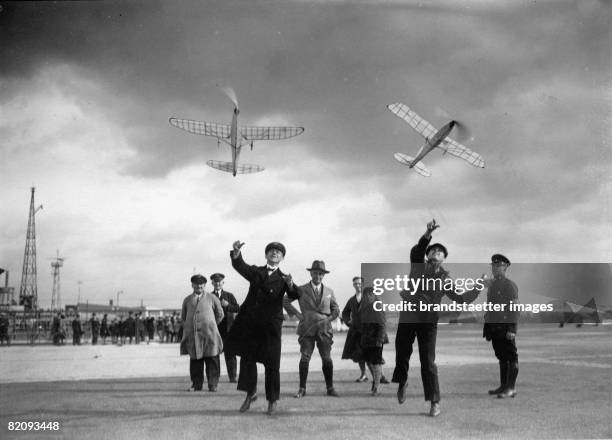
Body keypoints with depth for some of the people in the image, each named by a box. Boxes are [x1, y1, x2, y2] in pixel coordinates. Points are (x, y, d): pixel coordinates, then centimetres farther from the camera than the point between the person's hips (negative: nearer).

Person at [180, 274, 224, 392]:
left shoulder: (212, 298, 7)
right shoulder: (187, 300, 12)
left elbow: (220, 314, 16)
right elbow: (183, 316, 24)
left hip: (209, 333, -2)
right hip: (193, 334, 2)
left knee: (212, 360, -4)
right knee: (195, 360, 2)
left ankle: (212, 385, 0)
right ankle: (196, 384, 8)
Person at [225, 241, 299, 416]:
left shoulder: (283, 278, 11)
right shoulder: (255, 272, 13)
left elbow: (294, 296, -5)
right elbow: (240, 266, -7)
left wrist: (290, 285, -29)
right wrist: (236, 253, -29)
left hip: (271, 324, -1)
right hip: (250, 321, 1)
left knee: (272, 363, -1)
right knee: (247, 358, 6)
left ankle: (272, 401, 9)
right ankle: (251, 393, 24)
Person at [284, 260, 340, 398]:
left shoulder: (329, 292, 14)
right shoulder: (301, 290, 6)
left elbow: (336, 309, 22)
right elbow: (285, 301, 11)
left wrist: (329, 318, 5)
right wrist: (296, 313, 1)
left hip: (324, 329, 2)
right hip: (307, 329, -2)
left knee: (327, 359, -2)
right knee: (305, 358, -7)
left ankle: (330, 388, 6)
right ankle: (302, 389, -2)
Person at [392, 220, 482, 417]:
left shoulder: (444, 278, 7)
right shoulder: (418, 266, 4)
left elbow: (460, 299, 9)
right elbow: (416, 251, -18)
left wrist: (478, 288, 4)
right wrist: (427, 235, -34)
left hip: (428, 321, -1)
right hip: (407, 317, 1)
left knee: (428, 362, -7)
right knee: (402, 355, 9)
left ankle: (434, 402, 0)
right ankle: (402, 384, 39)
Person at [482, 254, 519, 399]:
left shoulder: (510, 285, -8)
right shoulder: (491, 284, 16)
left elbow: (515, 309, -13)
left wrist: (512, 329, -19)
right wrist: (487, 327, 15)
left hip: (505, 327, -8)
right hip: (493, 326, 8)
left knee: (510, 357, -4)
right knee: (501, 357, 13)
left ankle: (511, 388, -3)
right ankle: (503, 386, 20)